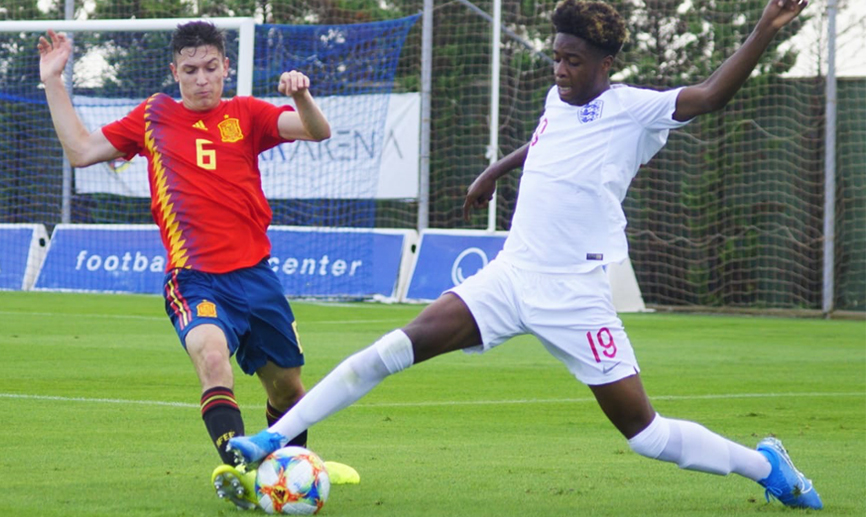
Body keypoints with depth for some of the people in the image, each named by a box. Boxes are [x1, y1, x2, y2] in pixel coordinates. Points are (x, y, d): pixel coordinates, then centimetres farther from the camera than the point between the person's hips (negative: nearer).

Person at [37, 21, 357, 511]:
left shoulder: (245, 115, 7)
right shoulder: (155, 116, 9)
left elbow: (318, 132, -6)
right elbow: (81, 150, 10)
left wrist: (302, 95, -26)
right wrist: (54, 82, 7)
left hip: (254, 274, 2)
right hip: (194, 280, -2)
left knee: (287, 384, 14)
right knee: (212, 353, -33)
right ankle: (238, 470, -46)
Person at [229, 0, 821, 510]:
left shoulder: (633, 111, -9)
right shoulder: (559, 100, 10)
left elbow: (712, 94, -23)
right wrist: (497, 169, 44)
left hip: (574, 296, -5)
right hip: (511, 275, 5)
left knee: (645, 431, -3)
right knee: (395, 349, -10)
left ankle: (766, 464, 21)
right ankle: (272, 441, -9)